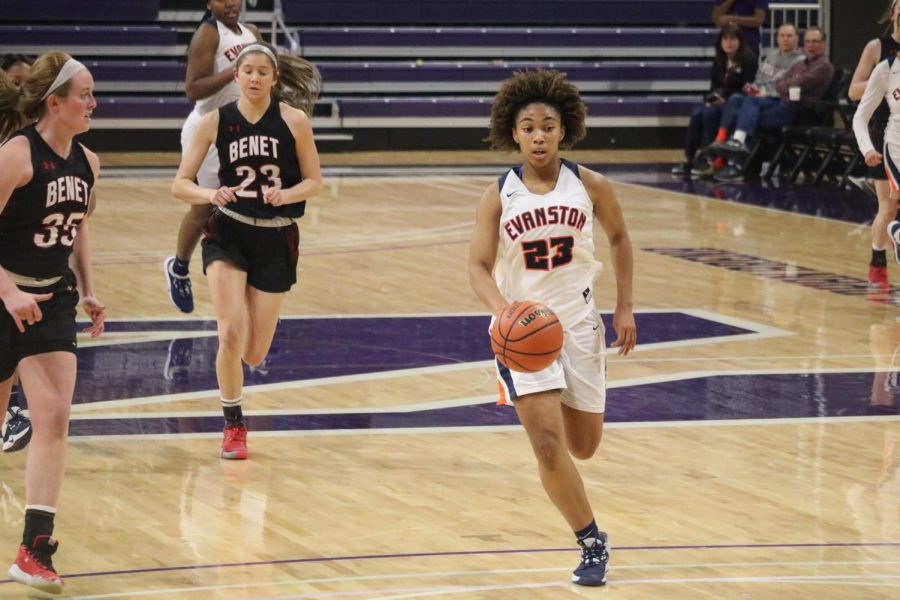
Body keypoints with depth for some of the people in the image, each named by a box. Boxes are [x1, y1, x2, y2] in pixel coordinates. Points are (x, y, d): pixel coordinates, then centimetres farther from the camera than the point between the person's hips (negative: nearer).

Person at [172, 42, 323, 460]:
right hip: (228, 234, -1)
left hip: (276, 240, 1)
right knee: (231, 334, -19)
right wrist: (211, 195, -24)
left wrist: (285, 195, -19)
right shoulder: (216, 121, -4)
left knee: (254, 355, 3)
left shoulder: (293, 121, -5)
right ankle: (233, 426, 3)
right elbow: (180, 184, -3)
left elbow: (314, 181, 2)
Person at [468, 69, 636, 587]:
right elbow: (479, 266, -11)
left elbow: (619, 237, 11)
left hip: (579, 321, 2)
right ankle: (593, 543, 2)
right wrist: (501, 308, -31)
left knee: (583, 446, 12)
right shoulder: (499, 195, -10)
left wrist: (625, 307, 7)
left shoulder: (590, 186, -7)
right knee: (547, 444, -14)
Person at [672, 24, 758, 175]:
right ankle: (688, 159, -20)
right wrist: (711, 98, -6)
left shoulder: (748, 59, -7)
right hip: (720, 100, 7)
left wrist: (726, 99, -20)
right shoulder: (719, 61, 13)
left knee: (709, 114, -29)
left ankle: (706, 159, -24)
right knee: (697, 114, -20)